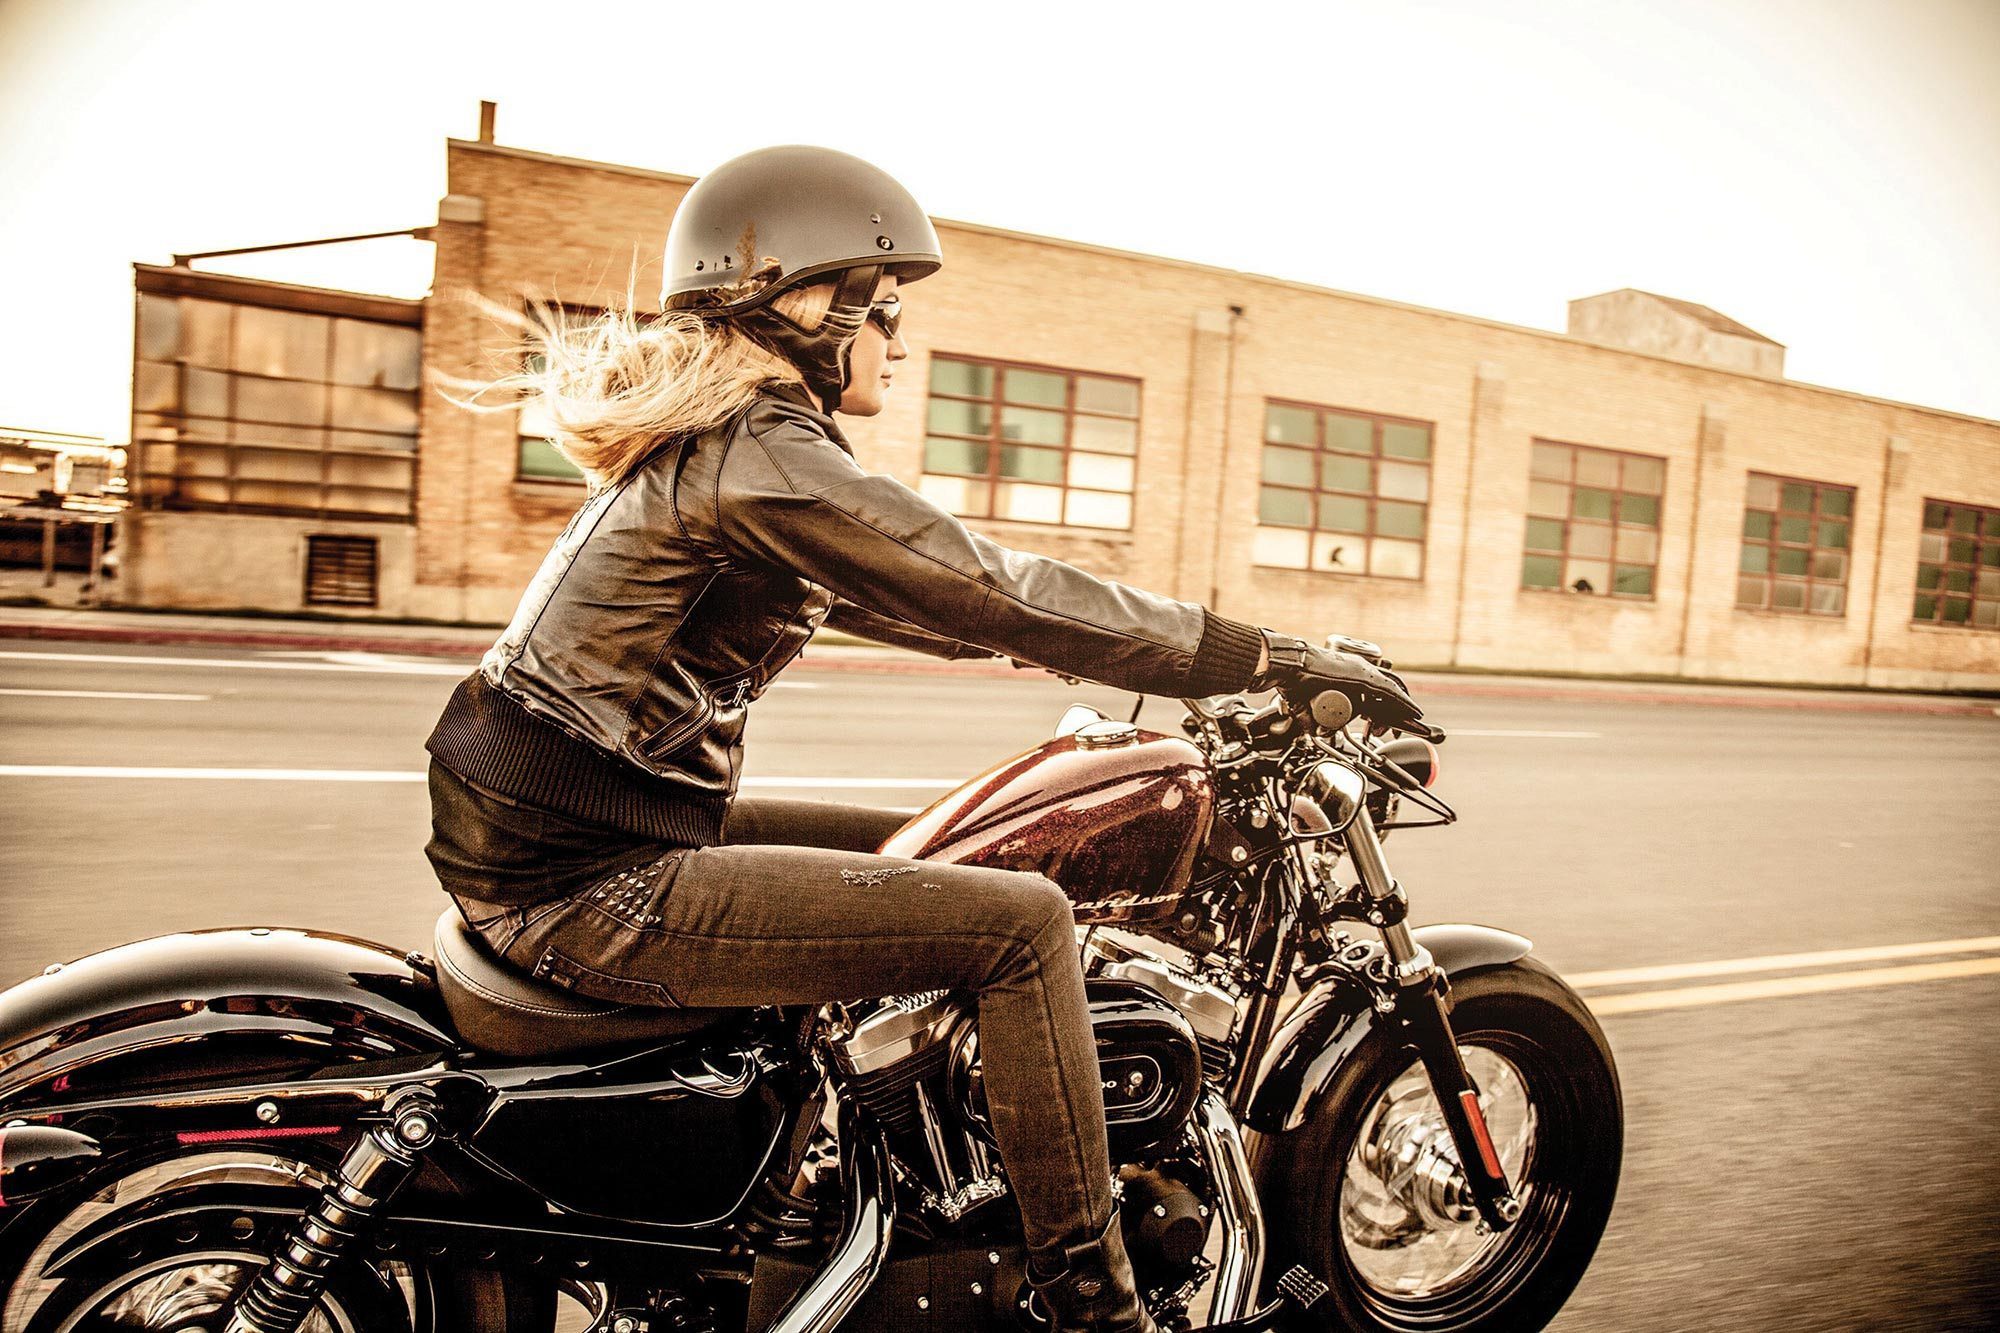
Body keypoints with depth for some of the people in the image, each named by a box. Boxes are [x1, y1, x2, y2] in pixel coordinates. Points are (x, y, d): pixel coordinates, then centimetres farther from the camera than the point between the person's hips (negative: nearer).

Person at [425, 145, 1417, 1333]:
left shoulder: (702, 438, 15)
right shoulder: (760, 453, -17)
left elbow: (897, 596, 21)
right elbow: (994, 592, -21)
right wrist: (1267, 655, -13)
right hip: (587, 881, -10)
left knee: (935, 855, 19)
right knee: (1022, 921, -13)